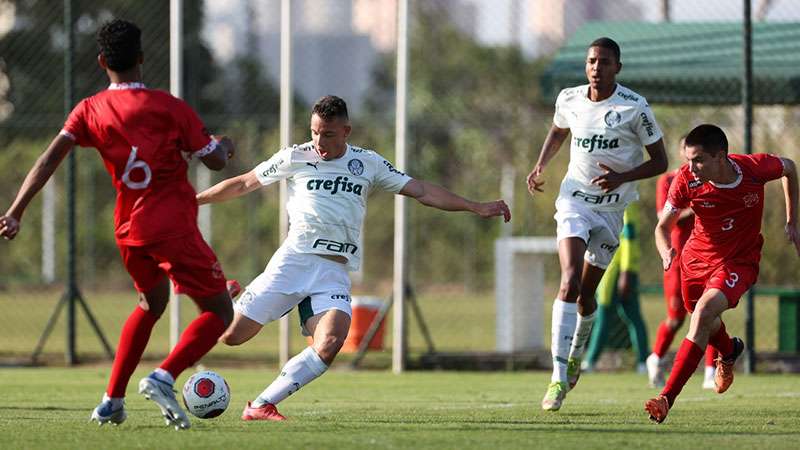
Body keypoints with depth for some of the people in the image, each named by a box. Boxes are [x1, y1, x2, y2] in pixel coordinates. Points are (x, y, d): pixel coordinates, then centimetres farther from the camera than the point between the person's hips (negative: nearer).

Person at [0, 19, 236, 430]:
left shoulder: (90, 111, 4)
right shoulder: (170, 107, -6)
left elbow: (50, 159, -7)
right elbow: (214, 161, -2)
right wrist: (224, 146, 22)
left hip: (129, 231, 5)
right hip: (174, 227, -5)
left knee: (151, 305, 29)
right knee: (219, 312, 3)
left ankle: (112, 400, 22)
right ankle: (164, 378, -20)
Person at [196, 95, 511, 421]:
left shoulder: (368, 163, 12)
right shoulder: (295, 158, 7)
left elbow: (420, 191, 12)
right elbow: (242, 184, 16)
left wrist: (476, 208, 6)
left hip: (334, 272, 1)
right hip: (294, 259, -1)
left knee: (329, 345, -25)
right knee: (232, 335, -8)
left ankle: (262, 406, -18)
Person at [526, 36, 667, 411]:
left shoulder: (634, 108, -11)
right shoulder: (569, 100, -1)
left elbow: (659, 162, -5)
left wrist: (622, 177, -21)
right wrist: (540, 166, 11)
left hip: (612, 208, 0)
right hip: (574, 200, 0)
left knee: (586, 292, 8)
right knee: (570, 280, -20)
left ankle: (576, 353, 41)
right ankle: (559, 376, -25)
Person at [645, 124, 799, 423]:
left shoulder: (755, 168, -24)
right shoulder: (687, 180, -22)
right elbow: (663, 226, -12)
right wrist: (666, 252, -36)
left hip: (739, 262, -3)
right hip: (697, 257, 4)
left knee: (703, 314, -26)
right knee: (705, 322, 23)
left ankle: (667, 399, -30)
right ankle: (729, 352, 63)